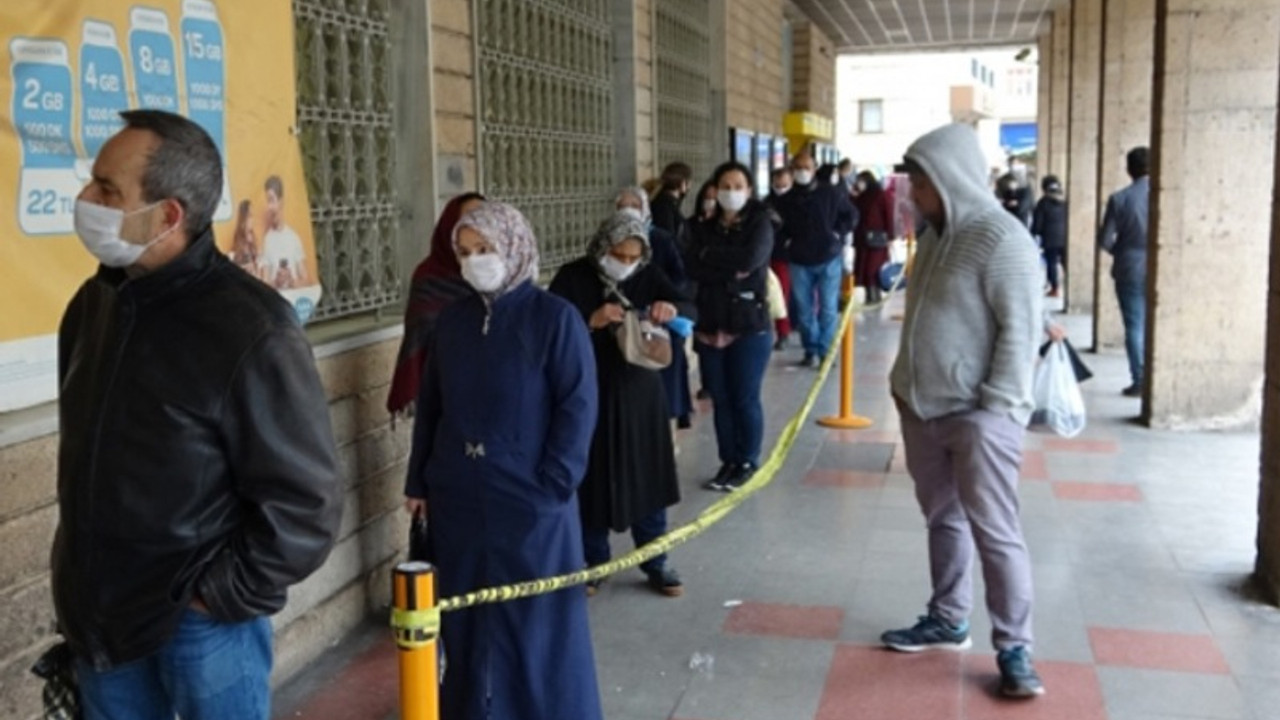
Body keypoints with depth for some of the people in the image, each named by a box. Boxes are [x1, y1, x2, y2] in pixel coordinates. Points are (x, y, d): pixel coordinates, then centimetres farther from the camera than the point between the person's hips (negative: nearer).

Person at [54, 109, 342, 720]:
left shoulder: (250, 330, -21)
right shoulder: (94, 302, 2)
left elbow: (305, 501, -18)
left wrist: (223, 596, -14)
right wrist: (84, 585, 14)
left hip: (201, 619, -6)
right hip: (101, 610, 6)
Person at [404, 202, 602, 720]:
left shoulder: (554, 318, -7)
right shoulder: (452, 320, 7)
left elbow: (578, 407, -10)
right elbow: (429, 405, 13)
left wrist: (552, 486, -14)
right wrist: (418, 481, 12)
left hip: (529, 501, -4)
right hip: (457, 500, 5)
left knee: (538, 623, 5)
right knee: (467, 620, 13)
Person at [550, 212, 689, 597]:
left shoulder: (649, 275, 2)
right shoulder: (573, 278, -7)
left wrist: (671, 310, -26)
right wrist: (591, 321, -27)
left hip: (640, 393, 2)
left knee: (648, 476, 8)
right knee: (591, 479, 6)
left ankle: (655, 562, 21)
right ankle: (594, 561, 23)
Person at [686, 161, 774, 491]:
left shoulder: (759, 224, -2)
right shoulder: (705, 229, 10)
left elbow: (750, 260, -21)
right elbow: (693, 268, -6)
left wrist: (712, 255, -9)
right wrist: (732, 271, -16)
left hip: (749, 325, -4)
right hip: (710, 324, 4)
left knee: (745, 399, 0)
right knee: (720, 399, 8)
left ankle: (747, 462, 16)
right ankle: (728, 462, 21)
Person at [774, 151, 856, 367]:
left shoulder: (832, 193, -3)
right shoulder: (786, 200, 3)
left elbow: (850, 216, 7)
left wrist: (837, 234, -3)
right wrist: (786, 241, 2)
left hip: (828, 259, -2)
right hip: (799, 262, 2)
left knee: (827, 309, 0)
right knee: (804, 310, 5)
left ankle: (825, 351, 8)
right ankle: (811, 351, 16)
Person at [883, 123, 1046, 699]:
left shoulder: (1001, 238, -15)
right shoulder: (936, 233, 12)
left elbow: (1022, 328, -18)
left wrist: (998, 405, -20)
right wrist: (904, 381, 18)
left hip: (979, 414, -8)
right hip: (922, 407, 8)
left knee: (993, 531, -4)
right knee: (943, 519, 16)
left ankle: (1014, 648, 5)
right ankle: (948, 620, 29)